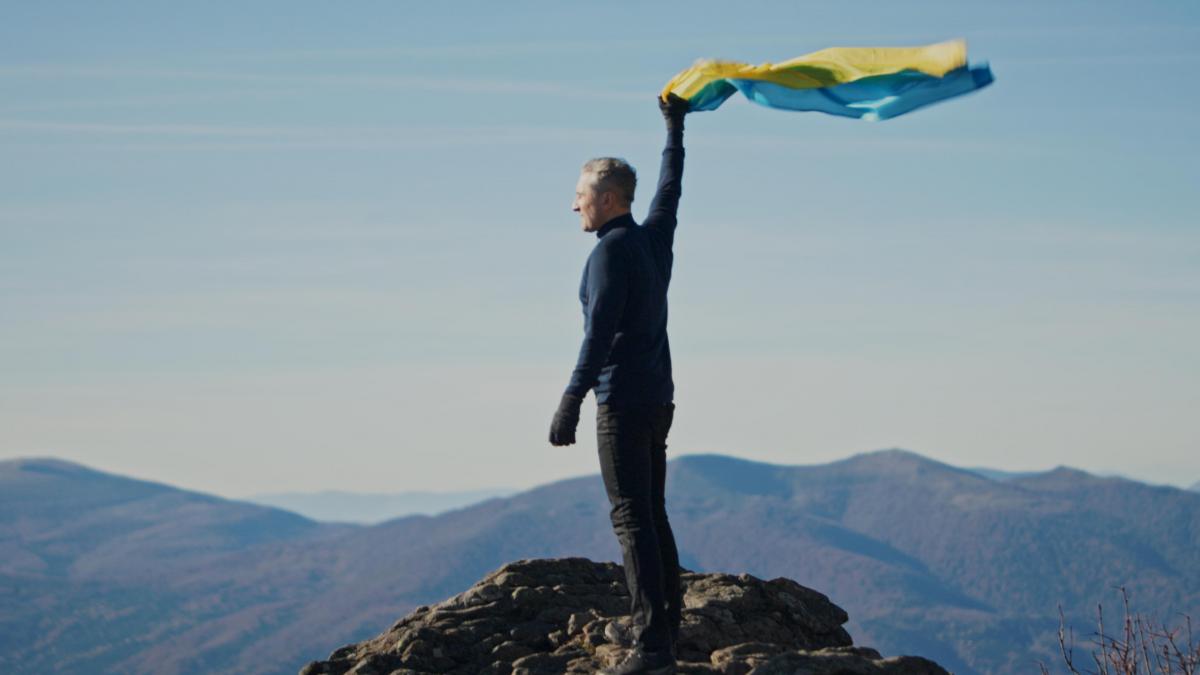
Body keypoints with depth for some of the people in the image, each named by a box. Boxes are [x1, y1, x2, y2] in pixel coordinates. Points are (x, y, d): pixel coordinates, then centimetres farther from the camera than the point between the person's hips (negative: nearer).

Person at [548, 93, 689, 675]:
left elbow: (600, 332, -22)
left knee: (632, 519, -11)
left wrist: (571, 401, -26)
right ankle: (665, 628, 17)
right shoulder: (655, 237, 11)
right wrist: (675, 126, 45)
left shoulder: (611, 251, -13)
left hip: (623, 403, -9)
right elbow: (670, 186, 30)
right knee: (653, 518, 14)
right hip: (658, 399, 9)